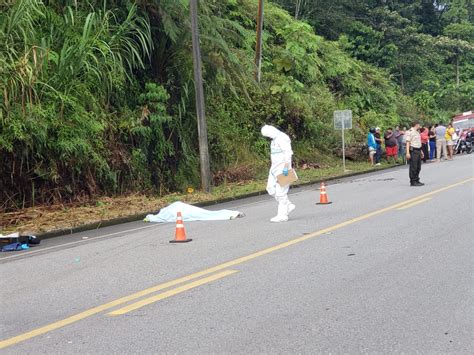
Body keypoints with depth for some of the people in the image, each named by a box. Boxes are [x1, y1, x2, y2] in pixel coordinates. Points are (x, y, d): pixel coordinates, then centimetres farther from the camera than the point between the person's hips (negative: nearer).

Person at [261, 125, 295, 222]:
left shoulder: (282, 138, -14)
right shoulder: (275, 139, 16)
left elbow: (288, 153, -21)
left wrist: (286, 167, -27)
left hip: (282, 168, -10)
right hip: (275, 168, 10)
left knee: (281, 191, -8)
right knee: (271, 188, 7)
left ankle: (282, 215, -2)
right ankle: (289, 206, 16)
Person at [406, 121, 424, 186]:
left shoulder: (417, 132, 19)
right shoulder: (410, 132, -10)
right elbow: (408, 142, -15)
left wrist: (421, 151, 28)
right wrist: (408, 153, -22)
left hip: (418, 151, 9)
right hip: (413, 151, -9)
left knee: (418, 167, 12)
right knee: (413, 167, -7)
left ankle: (416, 180, 20)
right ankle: (413, 181, -2)